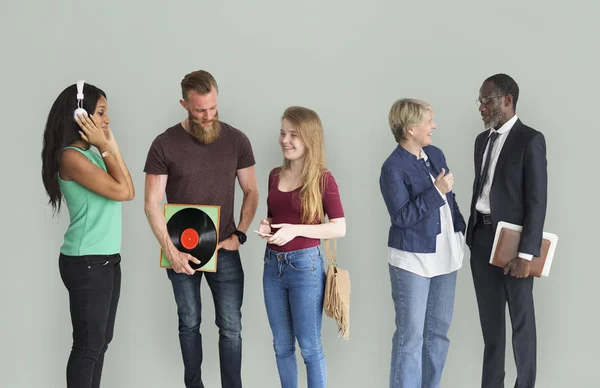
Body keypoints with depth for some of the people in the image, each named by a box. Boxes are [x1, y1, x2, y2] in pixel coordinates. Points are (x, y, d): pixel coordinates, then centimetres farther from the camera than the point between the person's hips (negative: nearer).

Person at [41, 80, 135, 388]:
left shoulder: (91, 154, 11)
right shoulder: (71, 157, -16)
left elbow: (129, 191, 7)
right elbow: (121, 191, -18)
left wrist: (111, 146, 6)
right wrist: (106, 147, -11)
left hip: (106, 259, 9)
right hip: (86, 263, -9)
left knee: (100, 341, 15)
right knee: (88, 344, 0)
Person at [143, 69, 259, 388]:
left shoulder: (236, 140, -3)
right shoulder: (165, 144, -8)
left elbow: (251, 192, 5)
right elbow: (152, 204, -7)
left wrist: (239, 235, -6)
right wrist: (170, 251, -14)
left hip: (224, 250, 1)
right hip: (182, 251, 0)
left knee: (230, 327, 3)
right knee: (189, 323, 14)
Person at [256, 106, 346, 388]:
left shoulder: (322, 178, -9)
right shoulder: (275, 175, 8)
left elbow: (340, 228, -10)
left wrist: (296, 230, -19)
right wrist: (266, 226, -3)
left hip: (305, 265, -6)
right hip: (272, 264, 6)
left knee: (309, 347, 4)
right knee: (281, 346, 15)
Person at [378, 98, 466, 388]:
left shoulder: (436, 154, 7)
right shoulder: (393, 168, -14)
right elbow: (401, 217, -20)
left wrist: (461, 231, 12)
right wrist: (436, 191, -22)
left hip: (444, 255, 7)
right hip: (412, 259, -7)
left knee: (439, 329, 15)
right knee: (411, 334, 0)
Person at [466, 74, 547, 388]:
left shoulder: (530, 140, -11)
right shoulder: (482, 140, 11)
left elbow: (537, 201, -14)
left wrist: (526, 253, -19)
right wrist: (472, 234, 13)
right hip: (482, 236, 7)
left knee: (521, 319, 6)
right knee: (490, 318, 14)